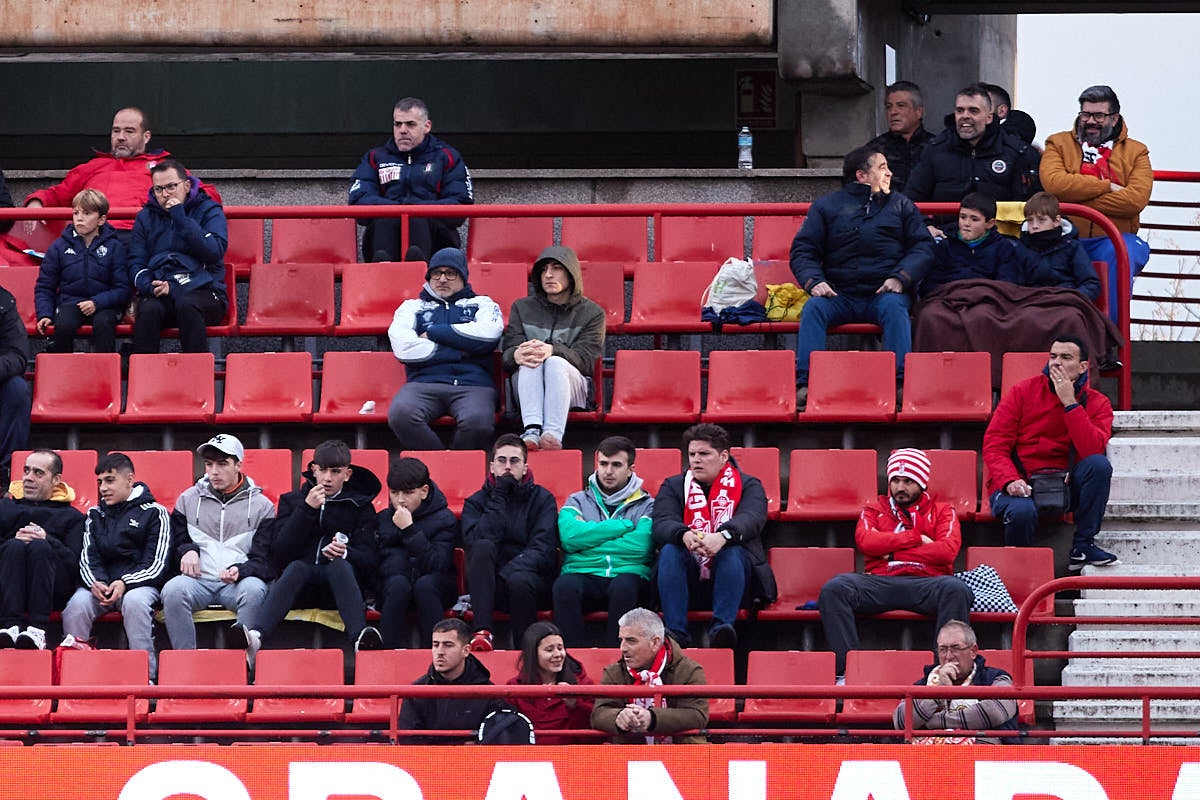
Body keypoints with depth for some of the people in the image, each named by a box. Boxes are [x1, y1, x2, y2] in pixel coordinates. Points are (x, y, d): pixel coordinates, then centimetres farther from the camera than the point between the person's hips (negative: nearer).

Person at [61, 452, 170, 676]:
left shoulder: (154, 513, 7)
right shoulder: (95, 515, 21)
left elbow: (157, 564, -1)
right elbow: (88, 558, 12)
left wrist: (124, 584, -17)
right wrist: (95, 583, -12)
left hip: (138, 583, -3)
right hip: (100, 584, 3)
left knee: (135, 601, -37)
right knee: (76, 605, -29)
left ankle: (146, 674, -35)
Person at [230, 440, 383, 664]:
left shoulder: (360, 506, 15)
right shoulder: (292, 501, 17)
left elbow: (369, 559, 3)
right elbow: (280, 553, 2)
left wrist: (344, 553, -20)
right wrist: (307, 509, -6)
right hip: (301, 585, 0)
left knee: (339, 565, -34)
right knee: (297, 567, -34)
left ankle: (360, 637, -61)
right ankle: (256, 636, -61)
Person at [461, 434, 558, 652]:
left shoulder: (542, 499, 8)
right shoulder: (476, 502, 11)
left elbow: (543, 549, -6)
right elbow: (476, 541, -9)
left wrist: (510, 571, -21)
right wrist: (498, 499, -9)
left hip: (530, 576, -1)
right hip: (488, 584, 1)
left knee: (519, 581, -37)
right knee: (483, 547, -30)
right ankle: (482, 632, -40)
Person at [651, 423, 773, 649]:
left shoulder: (748, 486, 8)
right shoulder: (673, 487, 13)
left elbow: (751, 519, -15)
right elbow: (661, 524, -7)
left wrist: (722, 537, -38)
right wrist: (685, 535, -32)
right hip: (688, 581, 1)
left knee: (733, 552, -30)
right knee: (670, 550, -27)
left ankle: (722, 626, -41)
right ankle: (675, 631, -38)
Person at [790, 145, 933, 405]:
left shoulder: (901, 205, 18)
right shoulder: (827, 206, 15)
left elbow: (923, 247, 10)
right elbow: (803, 250, 10)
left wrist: (899, 278, -9)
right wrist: (814, 281, -11)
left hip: (883, 293, 0)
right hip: (839, 293, 0)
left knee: (894, 306, -33)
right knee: (813, 308, -29)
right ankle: (804, 383, -39)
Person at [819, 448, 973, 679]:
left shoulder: (941, 511, 21)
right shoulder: (874, 511, 25)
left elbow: (948, 550, 1)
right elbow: (865, 541, 2)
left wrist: (892, 550, 1)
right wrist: (916, 538, 1)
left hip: (925, 581, -1)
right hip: (879, 581, 1)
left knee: (956, 589, -36)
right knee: (834, 589, -28)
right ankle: (846, 669, -37)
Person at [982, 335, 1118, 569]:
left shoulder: (1097, 403, 4)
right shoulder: (1023, 392, 1)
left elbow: (1092, 451, -16)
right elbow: (994, 446, -4)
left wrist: (1070, 403, -18)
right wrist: (1010, 481, -23)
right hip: (1020, 486, -2)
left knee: (1099, 464, -26)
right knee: (1022, 511, -37)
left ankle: (1082, 546, -16)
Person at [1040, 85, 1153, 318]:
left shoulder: (1136, 152, 13)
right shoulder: (1058, 144, 15)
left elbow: (1137, 199, -6)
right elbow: (1053, 183, -6)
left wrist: (1076, 199, -9)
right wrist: (1107, 186, -6)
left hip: (1113, 239, 0)